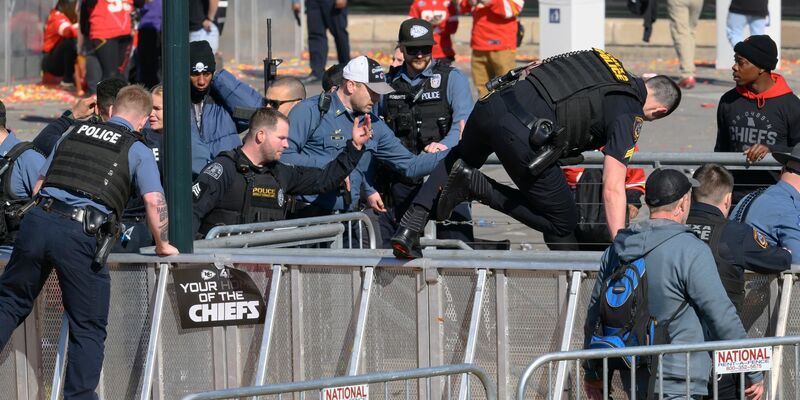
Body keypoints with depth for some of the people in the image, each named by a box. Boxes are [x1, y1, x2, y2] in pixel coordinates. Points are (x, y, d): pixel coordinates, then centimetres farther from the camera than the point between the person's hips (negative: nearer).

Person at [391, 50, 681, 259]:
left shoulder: (598, 58, 25)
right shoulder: (628, 115, 3)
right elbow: (612, 187, -6)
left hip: (491, 104, 7)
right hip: (524, 134, -7)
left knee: (459, 159, 39)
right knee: (563, 223, 9)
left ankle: (409, 229, 18)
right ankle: (476, 186, -4)